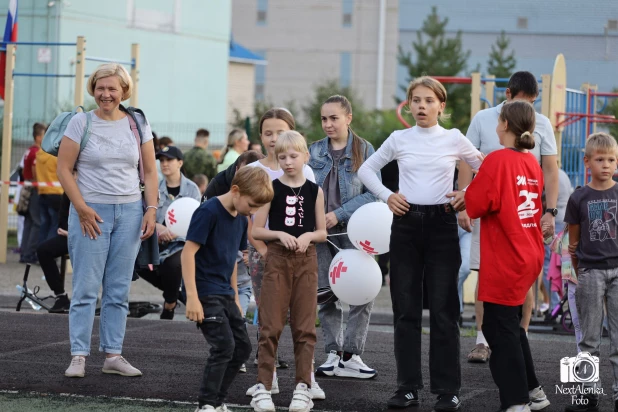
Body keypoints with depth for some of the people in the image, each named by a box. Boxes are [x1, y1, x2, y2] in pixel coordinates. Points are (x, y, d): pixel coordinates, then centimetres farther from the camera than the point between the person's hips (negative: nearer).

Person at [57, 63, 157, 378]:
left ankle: (113, 355, 9)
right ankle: (78, 356, -3)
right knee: (86, 288, -5)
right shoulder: (81, 123, -2)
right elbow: (63, 169, -4)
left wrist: (151, 210, 0)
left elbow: (150, 171, 10)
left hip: (130, 211, 3)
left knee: (119, 290, 5)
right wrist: (82, 208, -11)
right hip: (91, 212, -3)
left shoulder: (137, 124, 7)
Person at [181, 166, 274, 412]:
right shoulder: (208, 212, -16)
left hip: (224, 294, 9)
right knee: (224, 345, -15)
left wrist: (235, 297, 22)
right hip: (205, 293, -9)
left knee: (242, 347, 9)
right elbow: (188, 253, -19)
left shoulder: (241, 219, 10)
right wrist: (192, 298, -23)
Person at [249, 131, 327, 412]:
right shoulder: (272, 188, 1)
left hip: (306, 261, 2)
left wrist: (308, 236, -11)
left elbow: (322, 232, 9)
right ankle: (263, 387, -1)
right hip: (277, 259, -2)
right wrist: (280, 235, -16)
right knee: (271, 325, -4)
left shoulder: (314, 191, 6)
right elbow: (256, 231, -1)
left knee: (305, 326, 3)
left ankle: (302, 387, 8)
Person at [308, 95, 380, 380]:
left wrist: (338, 214, -15)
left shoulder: (364, 150, 0)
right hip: (320, 232, 3)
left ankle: (350, 355, -6)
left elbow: (373, 192, -7)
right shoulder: (314, 151, 9)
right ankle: (333, 354, 13)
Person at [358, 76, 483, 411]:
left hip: (442, 224, -1)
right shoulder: (399, 139, 4)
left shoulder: (454, 139, 2)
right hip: (406, 224, 2)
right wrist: (386, 196, 0)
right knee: (406, 309, 4)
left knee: (443, 310, -1)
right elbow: (366, 170, 14)